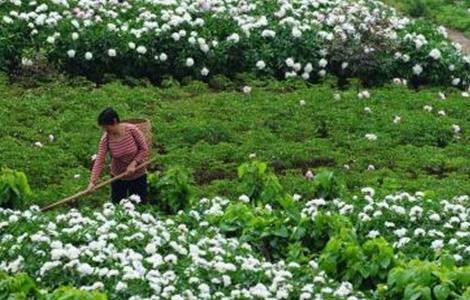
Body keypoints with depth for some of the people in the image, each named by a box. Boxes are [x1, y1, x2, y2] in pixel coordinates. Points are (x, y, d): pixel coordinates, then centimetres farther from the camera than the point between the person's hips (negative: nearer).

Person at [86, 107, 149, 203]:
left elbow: (144, 149, -12)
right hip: (118, 176, 2)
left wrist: (133, 164, -23)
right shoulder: (106, 138, -17)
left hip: (138, 175, -2)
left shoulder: (132, 130, -22)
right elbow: (99, 160, -20)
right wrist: (92, 182, -28)